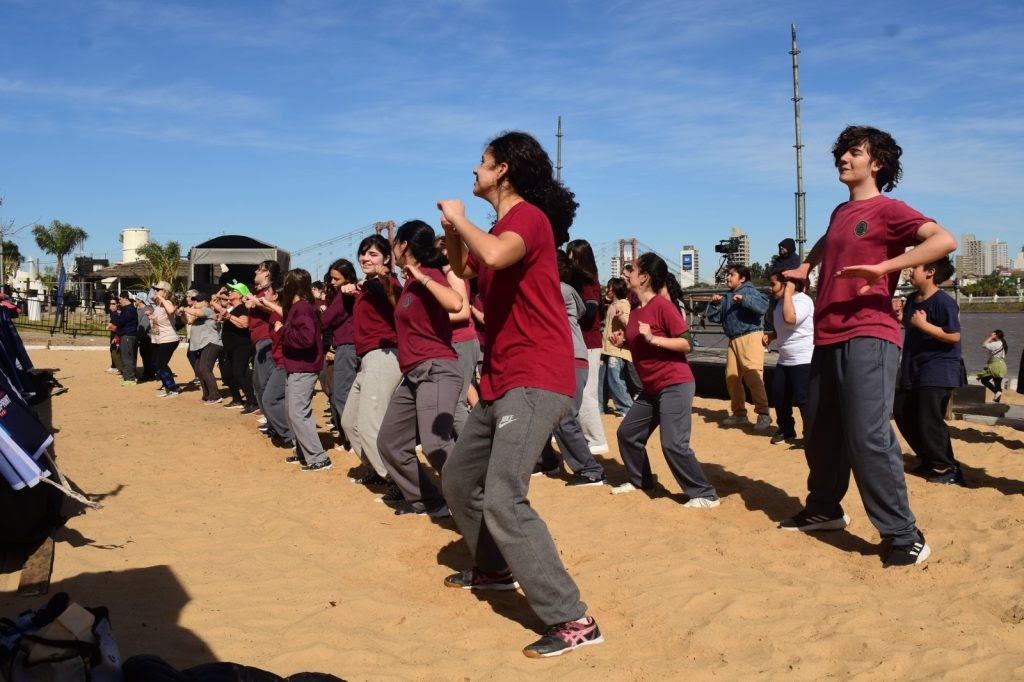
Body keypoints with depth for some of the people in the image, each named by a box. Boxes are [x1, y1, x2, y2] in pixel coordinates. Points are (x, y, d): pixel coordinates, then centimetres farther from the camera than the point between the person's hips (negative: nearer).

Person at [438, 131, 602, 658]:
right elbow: (463, 268, 34)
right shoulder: (500, 230, 18)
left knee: (503, 501, -20)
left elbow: (494, 256, -33)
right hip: (502, 382, 10)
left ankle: (572, 621, -13)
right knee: (458, 480, 20)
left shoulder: (529, 217, -12)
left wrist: (459, 218, -14)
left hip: (535, 382, -10)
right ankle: (495, 568, 39)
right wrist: (452, 229, 14)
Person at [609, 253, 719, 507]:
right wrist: (623, 341, 4)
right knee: (627, 433, 13)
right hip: (651, 388, 9)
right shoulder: (635, 311, 9)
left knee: (673, 444, -15)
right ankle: (640, 480, 32)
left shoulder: (663, 305, -16)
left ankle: (705, 494, -3)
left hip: (675, 385, -9)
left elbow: (685, 344, -18)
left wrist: (652, 338, -27)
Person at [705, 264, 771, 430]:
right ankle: (739, 413, 18)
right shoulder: (727, 297, 20)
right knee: (731, 377, 8)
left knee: (753, 376, -15)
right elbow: (714, 317, 20)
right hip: (733, 340, 8)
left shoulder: (749, 291, -3)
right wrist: (714, 303, 5)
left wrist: (744, 299, -27)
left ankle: (763, 414, -13)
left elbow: (763, 306, -21)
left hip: (750, 338, -8)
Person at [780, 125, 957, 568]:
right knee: (820, 435, 15)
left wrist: (883, 266, -27)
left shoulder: (888, 210, -4)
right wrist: (806, 265, 29)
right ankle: (824, 510, 32)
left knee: (868, 436, -15)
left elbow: (944, 240, -22)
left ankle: (904, 536, -6)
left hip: (867, 337, -8)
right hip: (828, 339, 8)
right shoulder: (840, 213, 19)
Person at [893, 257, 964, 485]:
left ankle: (947, 469, 4)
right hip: (913, 371, 10)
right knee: (902, 413, 14)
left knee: (929, 421, -10)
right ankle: (928, 460, 27)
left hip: (937, 373, -10)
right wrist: (899, 316, 6)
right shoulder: (912, 300, 10)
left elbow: (954, 336, -21)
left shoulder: (943, 302, -16)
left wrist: (923, 324, -25)